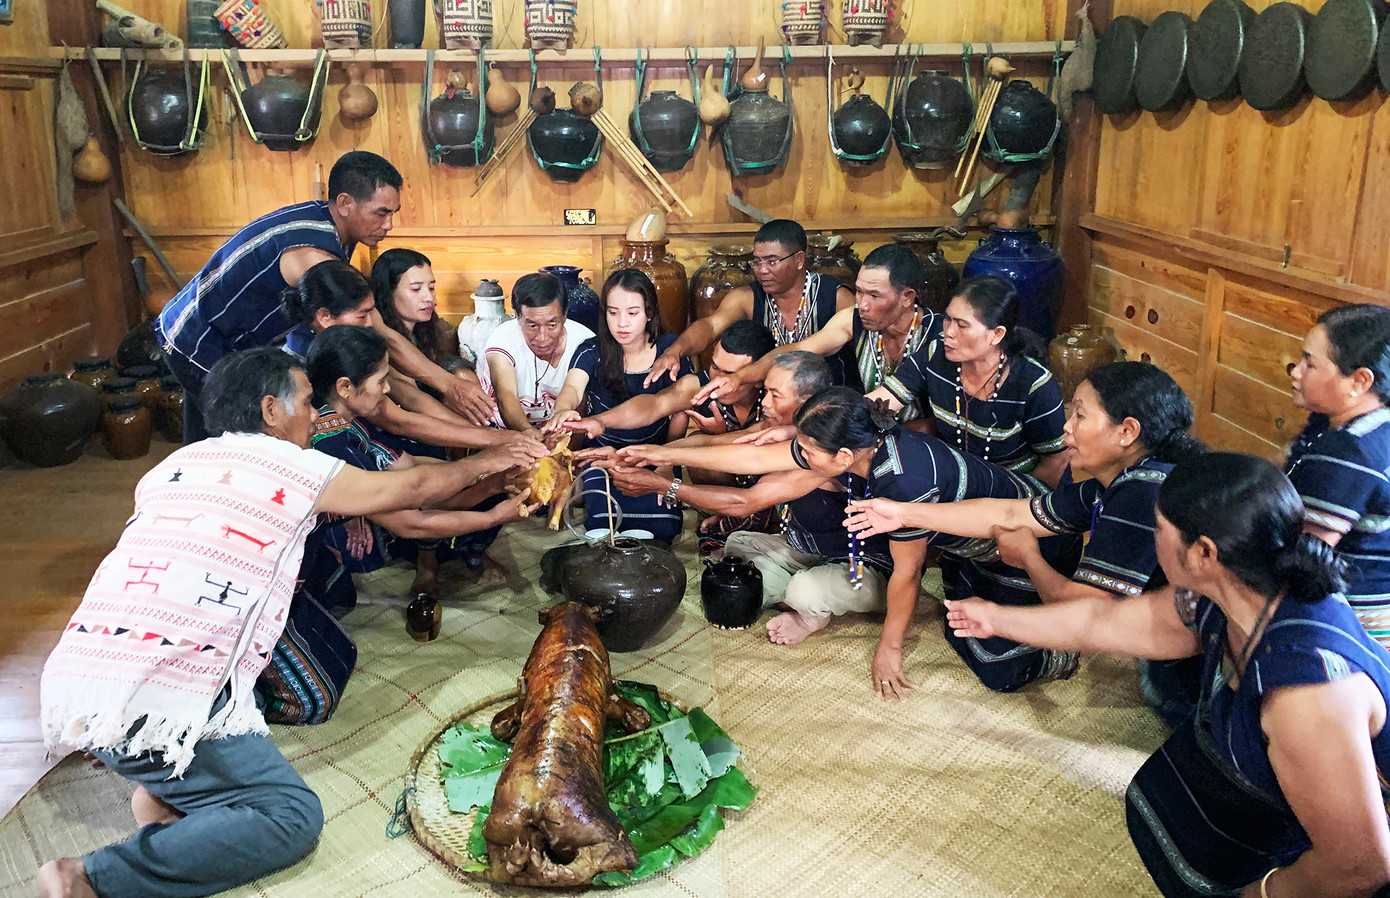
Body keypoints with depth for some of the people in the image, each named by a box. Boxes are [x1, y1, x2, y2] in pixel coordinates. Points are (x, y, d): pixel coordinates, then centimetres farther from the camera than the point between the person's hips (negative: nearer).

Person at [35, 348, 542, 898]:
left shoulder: (171, 467, 19)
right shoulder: (293, 467, 1)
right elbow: (413, 487, 14)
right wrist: (483, 463, 33)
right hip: (159, 703, -8)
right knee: (292, 817, -1)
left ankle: (163, 789, 12)